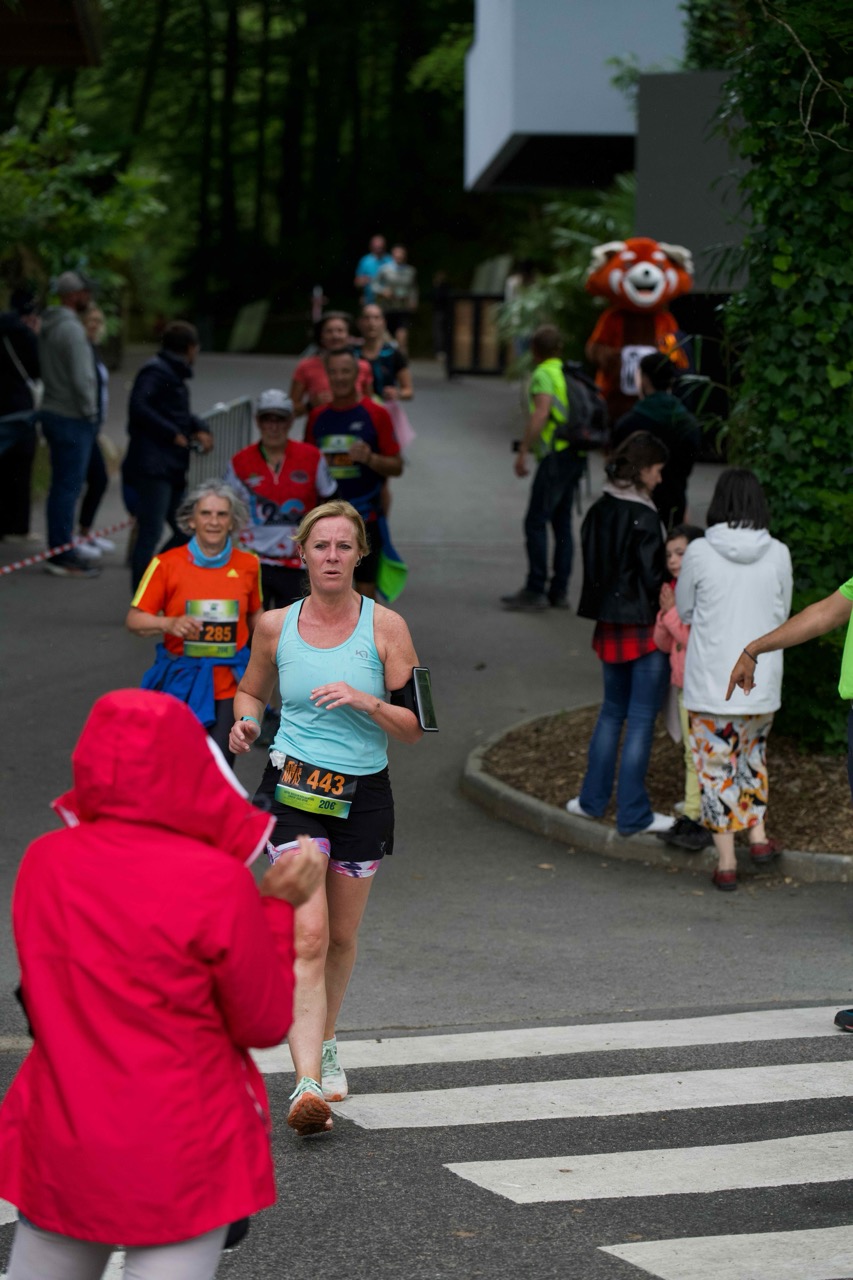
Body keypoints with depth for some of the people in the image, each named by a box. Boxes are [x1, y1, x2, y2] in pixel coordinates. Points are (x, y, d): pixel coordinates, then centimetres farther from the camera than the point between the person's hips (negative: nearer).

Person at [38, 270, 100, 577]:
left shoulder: (48, 327, 11)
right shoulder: (71, 329, -17)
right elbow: (81, 378, -21)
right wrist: (89, 413, -10)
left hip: (53, 412, 9)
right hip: (72, 419, -9)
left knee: (61, 486, 14)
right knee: (69, 487, -6)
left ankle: (59, 551, 19)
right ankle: (63, 555, -5)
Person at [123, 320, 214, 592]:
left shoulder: (173, 374, 20)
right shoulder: (155, 372, -9)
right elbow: (139, 407, -22)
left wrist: (200, 429, 8)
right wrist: (174, 434, -18)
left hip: (172, 470, 10)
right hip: (152, 468, -10)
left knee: (185, 532, 11)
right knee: (150, 534, -12)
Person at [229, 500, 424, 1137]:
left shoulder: (385, 627, -4)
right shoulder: (276, 626, 0)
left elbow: (413, 726, -4)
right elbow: (251, 690, 19)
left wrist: (365, 701, -21)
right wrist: (246, 722, -3)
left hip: (364, 795, 1)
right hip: (295, 791, -1)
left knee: (342, 937, 14)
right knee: (307, 936, -15)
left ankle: (325, 1045, 41)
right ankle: (308, 1084, -22)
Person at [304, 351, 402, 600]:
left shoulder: (375, 414, -2)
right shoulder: (318, 416, 9)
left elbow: (397, 466, -3)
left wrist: (369, 458, -21)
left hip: (365, 516, -3)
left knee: (366, 584, 1)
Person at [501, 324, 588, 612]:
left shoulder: (544, 375, -8)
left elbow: (540, 414, -20)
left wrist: (523, 453, -18)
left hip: (556, 455, -9)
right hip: (577, 454, 9)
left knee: (535, 523, -8)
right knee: (562, 522, 12)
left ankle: (535, 590, -11)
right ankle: (559, 590, 13)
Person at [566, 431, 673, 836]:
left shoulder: (599, 511, 5)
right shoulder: (643, 518, -18)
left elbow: (592, 566, 9)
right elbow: (652, 575, -17)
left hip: (609, 625, 7)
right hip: (644, 627, -7)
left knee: (612, 710, 21)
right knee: (641, 718, 1)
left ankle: (593, 799, 25)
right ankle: (633, 814, 4)